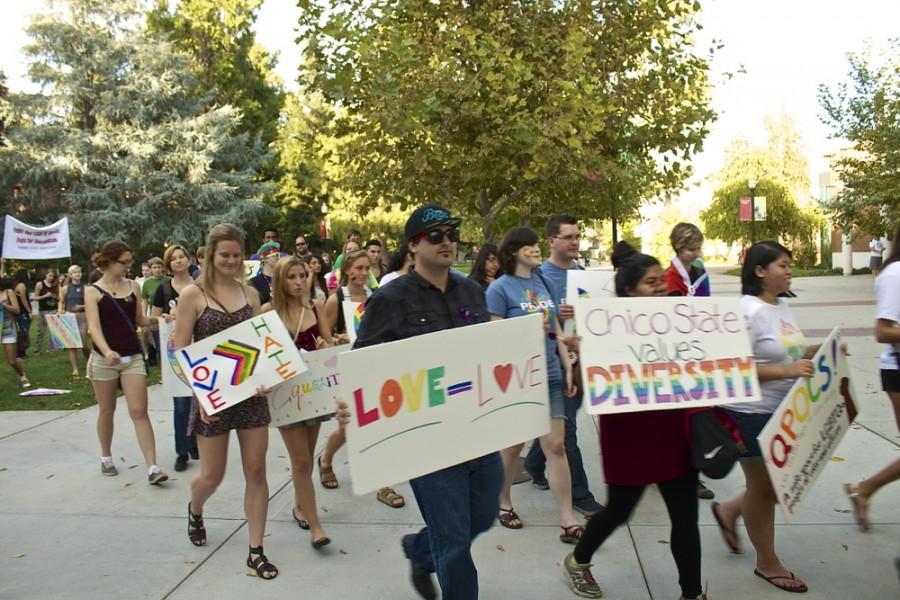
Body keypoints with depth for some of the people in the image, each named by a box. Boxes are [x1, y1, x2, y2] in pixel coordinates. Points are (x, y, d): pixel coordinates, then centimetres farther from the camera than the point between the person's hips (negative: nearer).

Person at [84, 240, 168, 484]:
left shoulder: (133, 286, 5)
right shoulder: (93, 291, -5)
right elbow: (94, 326, -16)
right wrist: (107, 351, -32)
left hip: (133, 356, 2)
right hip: (104, 358, -2)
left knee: (139, 412, -4)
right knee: (107, 410, 12)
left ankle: (152, 467, -7)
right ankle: (106, 457, 33)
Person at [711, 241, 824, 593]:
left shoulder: (782, 306, 8)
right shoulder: (747, 312, -20)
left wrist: (818, 352, 1)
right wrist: (787, 370, -29)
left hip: (783, 412, 9)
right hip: (751, 414, -8)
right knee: (763, 487, 7)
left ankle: (729, 511, 38)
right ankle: (767, 562, 27)